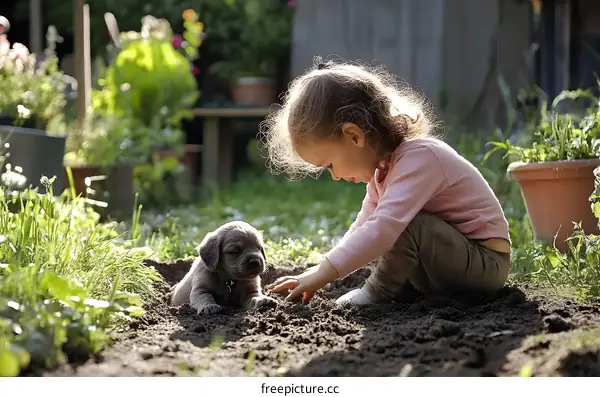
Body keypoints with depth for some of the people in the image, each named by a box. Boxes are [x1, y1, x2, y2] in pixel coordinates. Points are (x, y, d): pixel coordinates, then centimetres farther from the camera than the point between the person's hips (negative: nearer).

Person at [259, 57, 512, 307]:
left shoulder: (419, 157, -27)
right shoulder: (383, 164, 4)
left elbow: (383, 228, -38)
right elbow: (365, 227, 9)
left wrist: (324, 272, -37)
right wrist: (321, 272, -2)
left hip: (486, 264, -9)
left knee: (409, 225, -30)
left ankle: (379, 292, -11)